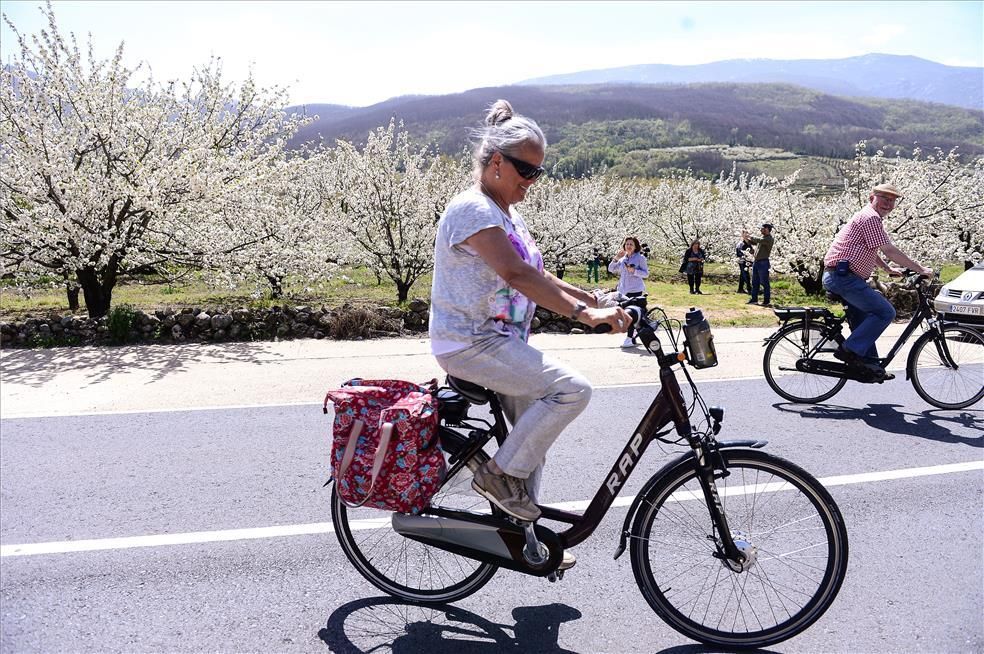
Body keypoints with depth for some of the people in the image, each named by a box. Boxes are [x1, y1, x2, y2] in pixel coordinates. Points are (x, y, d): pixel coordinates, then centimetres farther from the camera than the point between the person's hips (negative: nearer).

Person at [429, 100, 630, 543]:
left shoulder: (507, 214, 15)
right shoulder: (473, 210, -16)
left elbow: (533, 274, 17)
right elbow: (516, 274, -29)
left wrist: (589, 299, 5)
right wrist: (583, 314, -35)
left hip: (502, 341, 10)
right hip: (470, 343, -10)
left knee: (532, 434, 11)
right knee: (572, 389, -21)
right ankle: (499, 473, -7)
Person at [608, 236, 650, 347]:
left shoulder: (640, 258, 0)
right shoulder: (622, 259, 15)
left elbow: (646, 273, -4)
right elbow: (611, 269, 13)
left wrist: (634, 271, -19)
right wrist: (616, 258, 0)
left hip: (635, 290, -6)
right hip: (623, 290, 6)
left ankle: (630, 338, -12)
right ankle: (631, 336, 15)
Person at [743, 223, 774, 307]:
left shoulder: (769, 239, -10)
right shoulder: (763, 238, 17)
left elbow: (758, 241, -23)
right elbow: (751, 242, 24)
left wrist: (749, 236, -12)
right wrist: (745, 237, 8)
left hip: (763, 262, -9)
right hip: (756, 262, 9)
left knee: (764, 282, -6)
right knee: (755, 282, 11)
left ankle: (767, 301, -3)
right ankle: (754, 299, 17)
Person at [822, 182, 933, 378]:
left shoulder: (869, 218, 24)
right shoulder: (871, 217, -10)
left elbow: (870, 252, 37)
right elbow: (890, 251, -15)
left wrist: (889, 269, 36)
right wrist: (920, 268, -9)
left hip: (837, 278, 11)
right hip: (843, 276, -11)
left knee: (864, 321, 16)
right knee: (886, 312, -12)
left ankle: (869, 364, 20)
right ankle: (850, 350, -12)